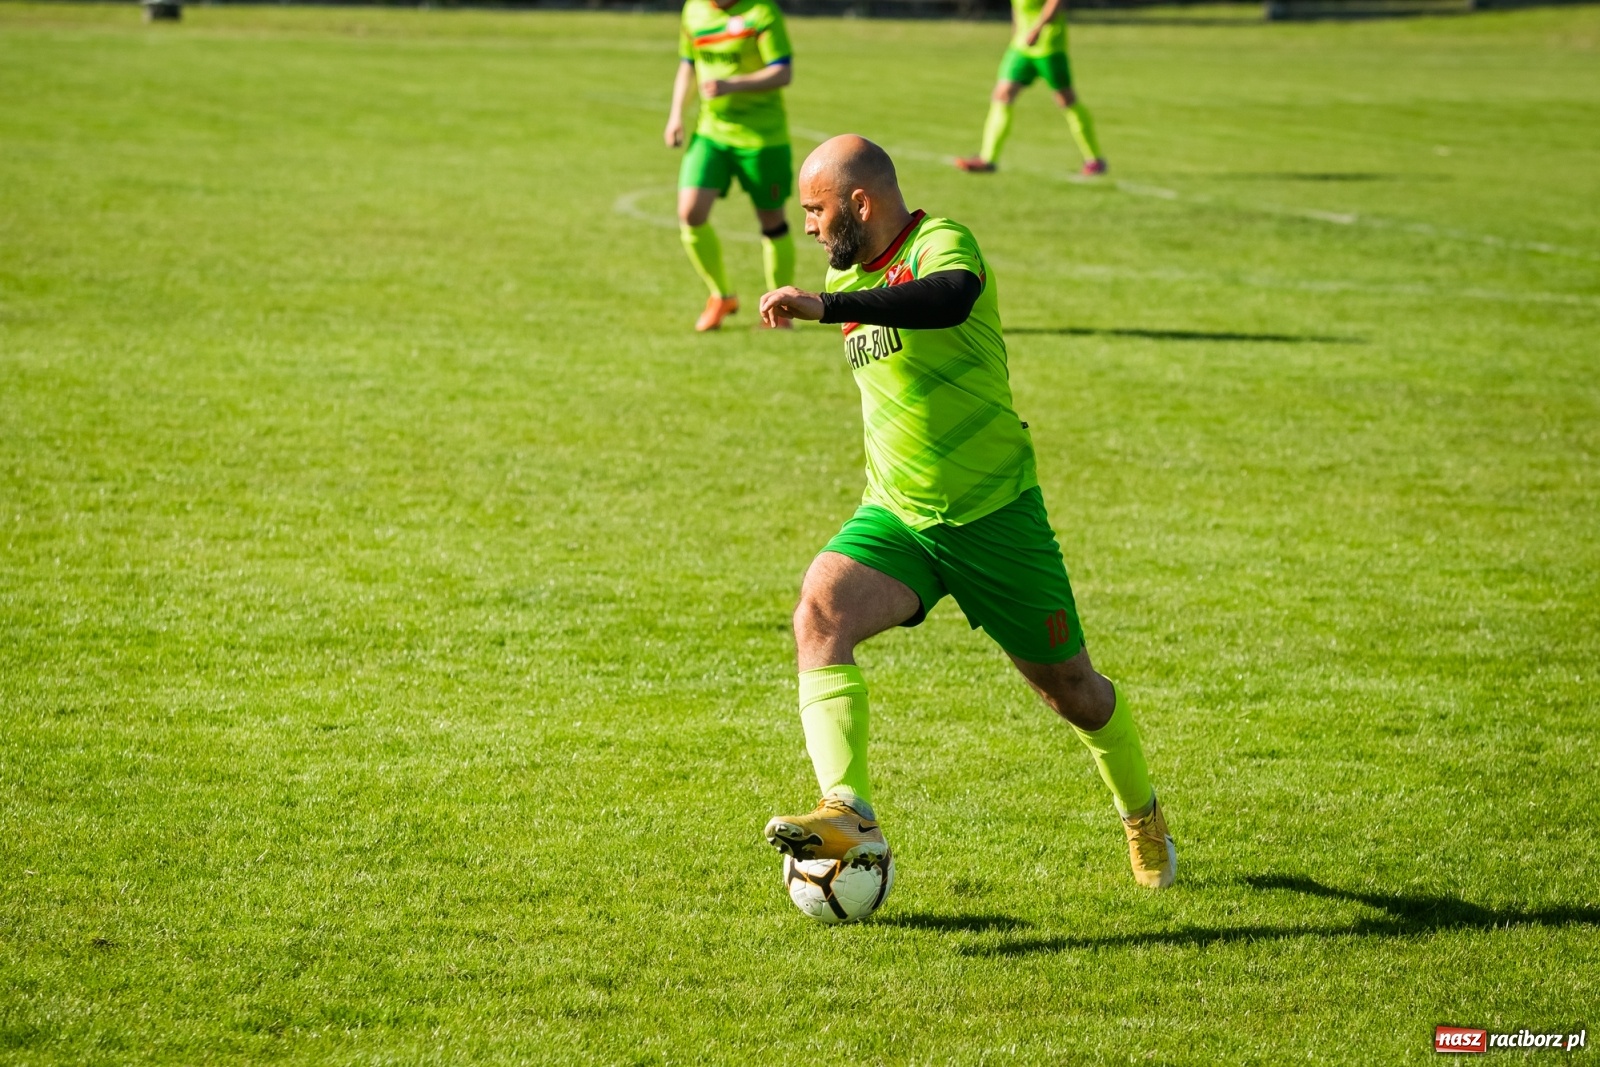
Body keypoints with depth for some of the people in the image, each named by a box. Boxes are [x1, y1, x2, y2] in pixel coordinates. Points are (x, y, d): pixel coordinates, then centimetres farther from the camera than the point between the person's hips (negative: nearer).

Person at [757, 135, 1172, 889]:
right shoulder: (847, 274, 9)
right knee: (819, 615, -26)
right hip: (893, 517, 6)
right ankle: (849, 817, -37)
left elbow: (950, 298, -43)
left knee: (1067, 687, 10)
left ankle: (1142, 817, 39)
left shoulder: (939, 242, -17)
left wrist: (826, 307, -50)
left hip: (995, 513, -6)